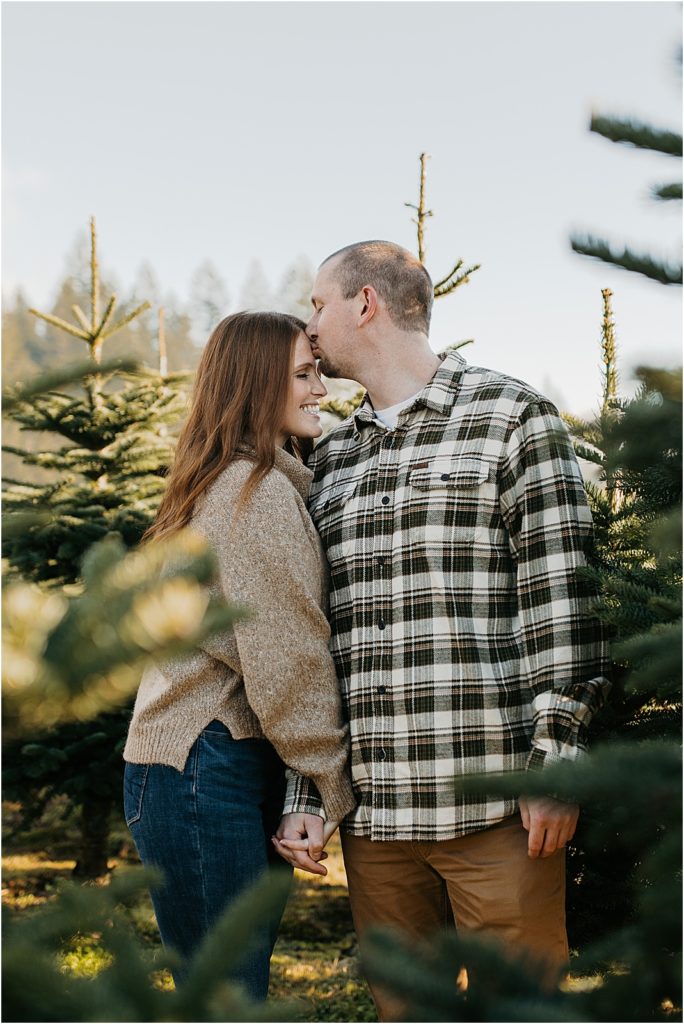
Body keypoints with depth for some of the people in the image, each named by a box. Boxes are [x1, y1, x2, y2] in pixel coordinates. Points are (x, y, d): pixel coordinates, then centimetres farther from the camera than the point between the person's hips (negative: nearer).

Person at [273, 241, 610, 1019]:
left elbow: (560, 595, -3)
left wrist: (557, 757, -11)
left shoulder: (513, 417, 3)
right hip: (373, 811, 5)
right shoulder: (329, 459, 18)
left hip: (497, 806, -5)